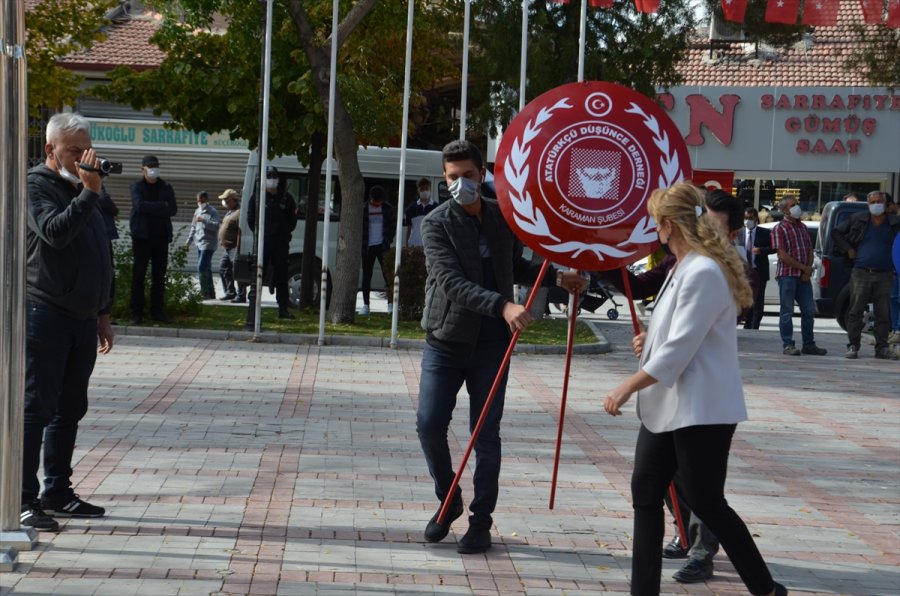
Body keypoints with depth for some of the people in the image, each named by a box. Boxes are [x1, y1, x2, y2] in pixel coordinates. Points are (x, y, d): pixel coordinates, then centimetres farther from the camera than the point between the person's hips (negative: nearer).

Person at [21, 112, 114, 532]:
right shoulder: (38, 185, -5)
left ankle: (58, 493, 19)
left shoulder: (82, 190, 19)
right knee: (36, 408, -8)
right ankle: (24, 501, -7)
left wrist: (102, 313, 23)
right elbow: (54, 233, -24)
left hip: (82, 317, 8)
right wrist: (89, 192, -24)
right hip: (46, 313, -8)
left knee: (70, 409, 11)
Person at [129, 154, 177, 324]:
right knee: (139, 275, -3)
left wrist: (150, 209, -8)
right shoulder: (137, 186, 3)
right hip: (142, 236, -3)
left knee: (159, 275, 4)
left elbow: (173, 210, 1)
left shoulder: (166, 187, 13)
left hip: (161, 236, 3)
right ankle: (137, 313, -3)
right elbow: (139, 205, -15)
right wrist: (162, 206, -10)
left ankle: (157, 311, 8)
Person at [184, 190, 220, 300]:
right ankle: (210, 294, 18)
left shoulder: (212, 212, -8)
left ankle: (205, 293, -14)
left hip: (208, 244, -8)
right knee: (206, 269, 12)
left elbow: (216, 226, -21)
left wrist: (204, 221, -30)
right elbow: (193, 227, 25)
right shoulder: (197, 211, 16)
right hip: (199, 244, 8)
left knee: (202, 267, -17)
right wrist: (188, 241, 24)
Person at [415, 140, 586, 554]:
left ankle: (481, 521, 12)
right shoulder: (437, 224, -8)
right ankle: (448, 501, 17)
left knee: (486, 435, 3)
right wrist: (502, 306, -33)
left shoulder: (502, 217, 6)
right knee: (429, 424, -7)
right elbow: (451, 282, -22)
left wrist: (557, 278, 7)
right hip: (446, 341, -2)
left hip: (490, 345, 2)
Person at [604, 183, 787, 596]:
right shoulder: (683, 268, 13)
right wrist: (651, 339, 6)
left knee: (706, 503, -1)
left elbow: (679, 349, -22)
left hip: (700, 410, -10)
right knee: (646, 493, 7)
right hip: (666, 405, 10)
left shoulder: (703, 273, -20)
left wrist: (628, 387, -18)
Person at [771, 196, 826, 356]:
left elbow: (810, 250, 16)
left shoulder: (802, 227, 17)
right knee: (787, 311, -3)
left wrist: (808, 269, -1)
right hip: (787, 275, -7)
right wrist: (803, 267, -11)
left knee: (809, 311, 7)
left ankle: (809, 344, 15)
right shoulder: (779, 228, -5)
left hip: (803, 276, 7)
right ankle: (788, 344, 1)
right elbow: (782, 255, -12)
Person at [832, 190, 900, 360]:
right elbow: (837, 233, 14)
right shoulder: (857, 220, 5)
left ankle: (882, 347, 11)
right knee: (855, 311, -3)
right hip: (861, 274, -1)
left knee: (883, 314, 4)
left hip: (884, 275, 1)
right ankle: (853, 346, 2)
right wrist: (848, 250, 4)